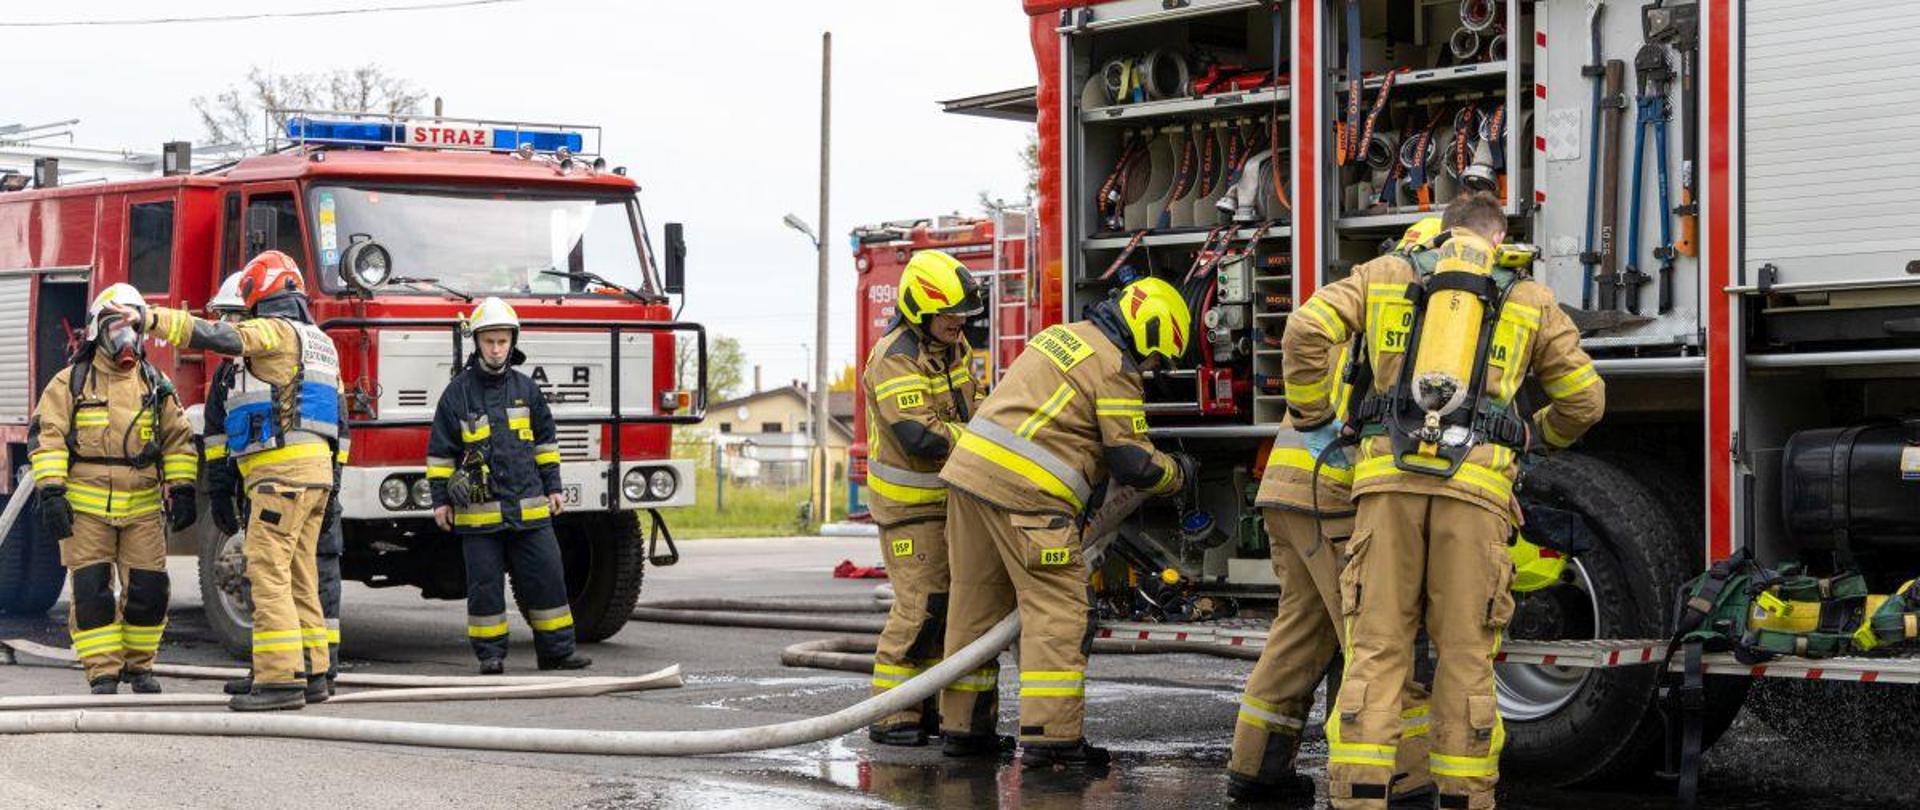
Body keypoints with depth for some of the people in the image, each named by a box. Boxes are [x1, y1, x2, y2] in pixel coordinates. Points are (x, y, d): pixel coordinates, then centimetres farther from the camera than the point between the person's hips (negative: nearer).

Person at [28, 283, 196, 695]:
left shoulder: (156, 384, 12)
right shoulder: (71, 382, 3)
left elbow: (178, 440, 13)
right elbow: (46, 437, -3)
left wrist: (181, 491, 4)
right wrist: (51, 493, -13)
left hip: (143, 506, 2)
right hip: (87, 506, -2)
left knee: (146, 588, 0)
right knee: (91, 590, -5)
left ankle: (138, 664, 17)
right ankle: (103, 673, 0)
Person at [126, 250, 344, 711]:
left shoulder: (277, 330, -7)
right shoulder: (320, 342, 22)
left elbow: (219, 336, -24)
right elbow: (335, 414, 25)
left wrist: (151, 320, -28)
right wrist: (334, 479, 30)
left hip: (282, 470, -10)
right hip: (315, 468, 10)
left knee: (268, 571, -11)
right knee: (299, 576, 13)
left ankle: (280, 678, -16)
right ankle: (311, 672, 14)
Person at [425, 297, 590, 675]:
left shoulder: (526, 389, 9)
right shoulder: (457, 392, 0)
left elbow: (545, 441, 18)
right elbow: (440, 450, 3)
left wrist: (552, 487, 14)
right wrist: (440, 499, 0)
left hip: (528, 507, 3)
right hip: (479, 510, -3)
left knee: (546, 577, 2)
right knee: (485, 584, 0)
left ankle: (556, 650, 9)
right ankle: (490, 654, 9)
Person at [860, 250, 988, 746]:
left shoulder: (954, 346, 7)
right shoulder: (895, 361, -22)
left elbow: (975, 406, 14)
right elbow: (919, 435, -30)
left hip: (951, 495, 9)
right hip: (909, 500, -9)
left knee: (948, 601, 11)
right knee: (920, 604, -12)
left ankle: (927, 706, 19)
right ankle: (890, 716, -7)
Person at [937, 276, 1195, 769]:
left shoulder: (1064, 336, 23)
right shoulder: (1114, 368, -5)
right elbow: (1133, 463, -5)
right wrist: (1178, 472, 14)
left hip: (969, 469, 9)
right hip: (1023, 492, -9)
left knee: (976, 603, 15)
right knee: (1057, 611, -6)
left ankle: (962, 726, 21)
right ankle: (1050, 737, -10)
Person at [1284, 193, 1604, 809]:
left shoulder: (1384, 276, 18)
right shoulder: (1530, 301, 18)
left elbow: (1306, 332, 3)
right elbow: (1585, 399, 21)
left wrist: (1311, 417, 15)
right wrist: (1538, 434, 41)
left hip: (1389, 479, 1)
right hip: (1475, 483, -1)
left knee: (1377, 647, 1)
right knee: (1465, 654, 6)